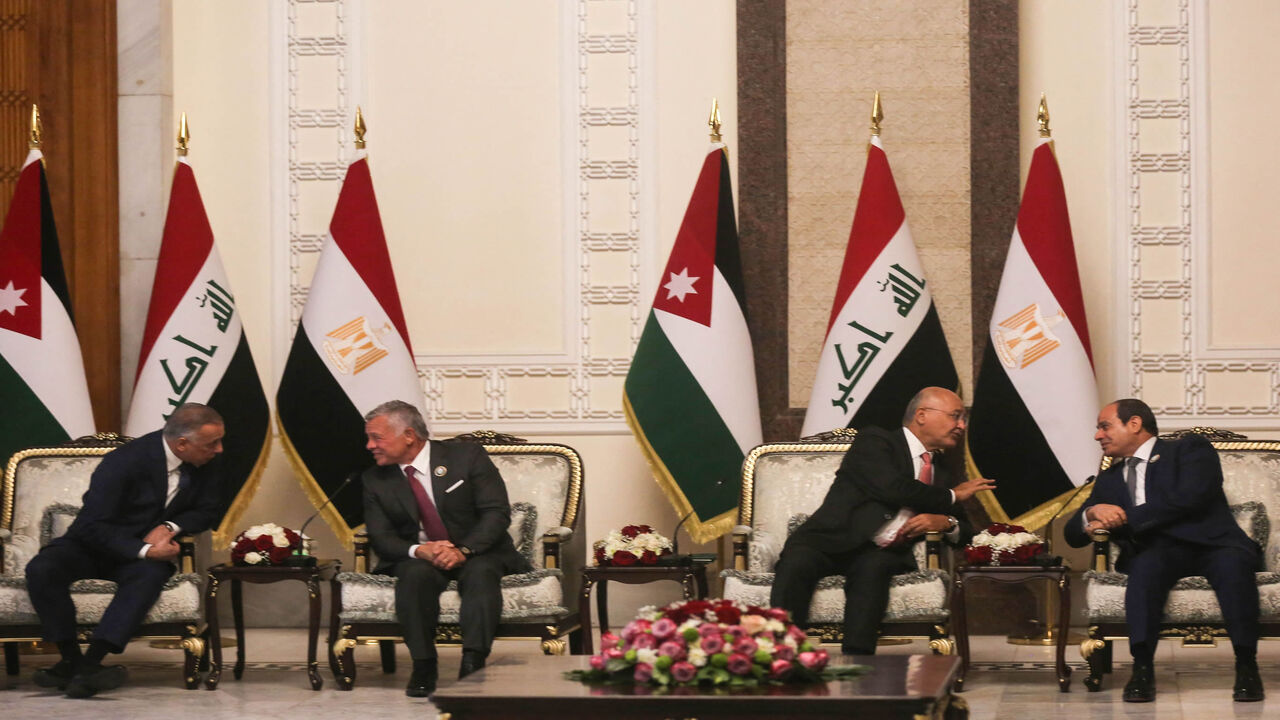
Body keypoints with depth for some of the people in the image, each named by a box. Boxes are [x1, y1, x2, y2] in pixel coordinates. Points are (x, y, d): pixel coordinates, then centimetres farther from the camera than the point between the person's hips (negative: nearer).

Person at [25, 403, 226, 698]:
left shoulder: (206, 464, -7)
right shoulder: (124, 462, -23)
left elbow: (209, 511, 4)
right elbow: (91, 525, -23)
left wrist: (170, 527, -16)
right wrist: (144, 550, -31)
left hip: (148, 549, 2)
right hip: (92, 545, -2)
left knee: (151, 575, -35)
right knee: (41, 570, -31)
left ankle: (90, 664, -40)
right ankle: (71, 659, -22)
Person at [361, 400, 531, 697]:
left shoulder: (467, 456, -4)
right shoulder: (375, 480, 5)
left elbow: (497, 512, -11)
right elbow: (381, 537, -1)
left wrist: (464, 550, -27)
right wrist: (418, 551, -24)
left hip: (477, 554, -1)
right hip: (418, 559, 2)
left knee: (481, 572, -36)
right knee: (416, 573, -34)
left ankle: (472, 664, -44)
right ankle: (424, 667, -31)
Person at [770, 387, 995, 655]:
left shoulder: (938, 473, 26)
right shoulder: (874, 441, 6)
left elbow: (966, 532, 24)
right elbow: (892, 489, -12)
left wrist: (946, 522, -2)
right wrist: (952, 497, 2)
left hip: (879, 554, 4)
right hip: (831, 542, -4)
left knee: (874, 567, -34)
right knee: (797, 563, -37)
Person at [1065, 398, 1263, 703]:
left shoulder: (1191, 449, 12)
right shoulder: (1109, 479, 28)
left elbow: (1189, 498, -8)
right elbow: (1073, 535, 22)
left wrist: (1126, 518, -8)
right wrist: (1092, 513, -2)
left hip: (1210, 545, -2)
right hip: (1156, 552, 2)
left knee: (1233, 562, -37)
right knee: (1146, 564, -35)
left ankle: (1246, 666, -31)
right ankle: (1142, 668, -41)